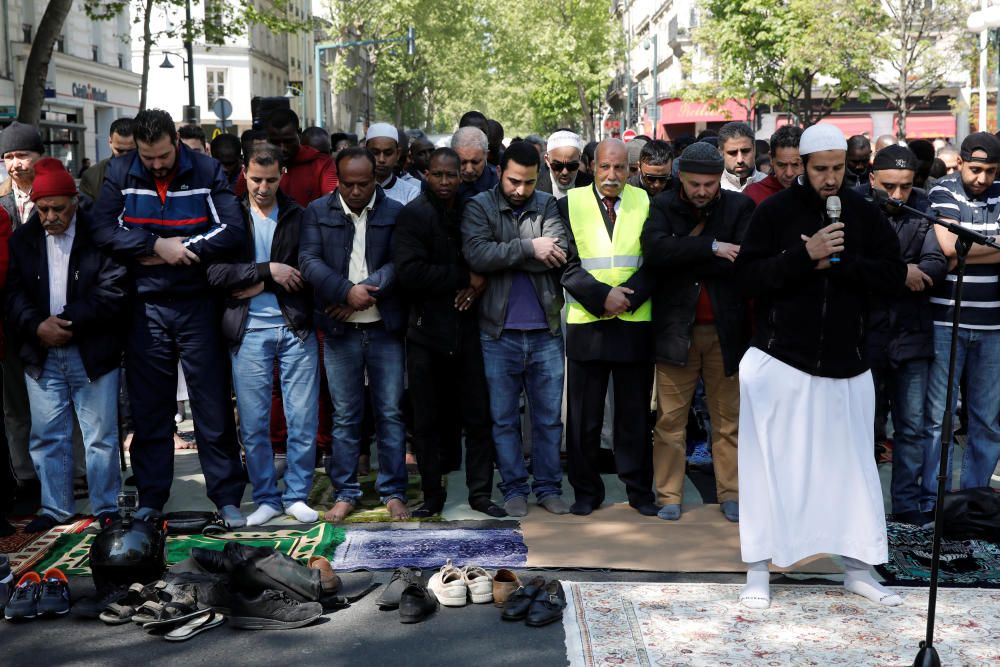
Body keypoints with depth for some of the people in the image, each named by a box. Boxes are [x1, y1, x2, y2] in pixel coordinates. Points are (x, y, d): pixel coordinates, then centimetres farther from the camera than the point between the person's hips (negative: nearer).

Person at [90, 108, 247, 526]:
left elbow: (233, 232, -10)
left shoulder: (207, 172, -2)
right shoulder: (120, 174, 3)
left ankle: (227, 498, 13)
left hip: (198, 304, -1)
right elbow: (104, 230, -8)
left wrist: (178, 250, -13)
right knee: (149, 409, 9)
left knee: (213, 408, 4)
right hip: (145, 307, 2)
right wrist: (158, 245, -16)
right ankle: (150, 500, 21)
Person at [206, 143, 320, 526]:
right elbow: (216, 272, -8)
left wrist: (261, 284, -10)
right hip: (249, 332, 0)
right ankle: (266, 498, 19)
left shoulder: (299, 217, 7)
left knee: (303, 419, 2)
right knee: (253, 424, 4)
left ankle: (297, 496, 17)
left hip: (295, 328, 0)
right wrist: (269, 270, -14)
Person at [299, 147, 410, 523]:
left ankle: (393, 493, 14)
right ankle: (345, 494, 17)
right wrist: (347, 291, -18)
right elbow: (309, 261, -6)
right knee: (344, 416, 8)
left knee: (391, 413, 4)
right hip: (339, 330, 1)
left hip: (385, 328, -1)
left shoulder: (395, 213, 2)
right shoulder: (318, 212, 5)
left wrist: (365, 292, -18)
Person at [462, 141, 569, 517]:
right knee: (504, 418, 8)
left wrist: (501, 258, -13)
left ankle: (548, 487, 21)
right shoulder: (479, 207, 0)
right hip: (499, 332, -1)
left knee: (549, 416, 9)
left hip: (545, 331, 1)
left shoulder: (547, 206, 5)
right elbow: (477, 254, -17)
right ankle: (514, 489, 19)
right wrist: (528, 248, -17)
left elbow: (558, 253, -13)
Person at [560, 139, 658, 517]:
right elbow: (568, 265, -3)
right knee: (584, 416, 5)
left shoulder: (645, 203, 6)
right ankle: (586, 491, 18)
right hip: (586, 325, 0)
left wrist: (628, 297, -13)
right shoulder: (571, 204, 4)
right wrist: (602, 296, -15)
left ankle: (639, 490, 20)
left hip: (635, 325, 1)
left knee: (635, 414, 8)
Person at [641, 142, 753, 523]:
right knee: (670, 418, 4)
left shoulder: (739, 207, 0)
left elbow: (744, 260, -15)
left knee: (728, 417, 9)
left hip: (724, 329, 0)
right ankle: (669, 495, 14)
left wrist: (683, 255, -16)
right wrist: (710, 247, -22)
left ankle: (730, 493, 20)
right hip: (675, 329, 0)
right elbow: (655, 249, -18)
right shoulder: (663, 207, 1)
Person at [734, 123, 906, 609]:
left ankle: (858, 569, 23)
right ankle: (758, 572, 13)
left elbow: (894, 276, 0)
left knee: (852, 465, 9)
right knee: (770, 465, 2)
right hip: (780, 360, -2)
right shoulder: (774, 211, -2)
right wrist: (805, 254, -21)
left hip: (845, 364, 3)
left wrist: (839, 261, -14)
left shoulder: (865, 214, 5)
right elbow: (748, 274, -9)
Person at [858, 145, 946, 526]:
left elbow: (937, 265, -9)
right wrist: (899, 272, -21)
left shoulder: (922, 210, 1)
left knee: (912, 426, 8)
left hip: (911, 336, 2)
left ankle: (907, 503, 20)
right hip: (864, 334, -2)